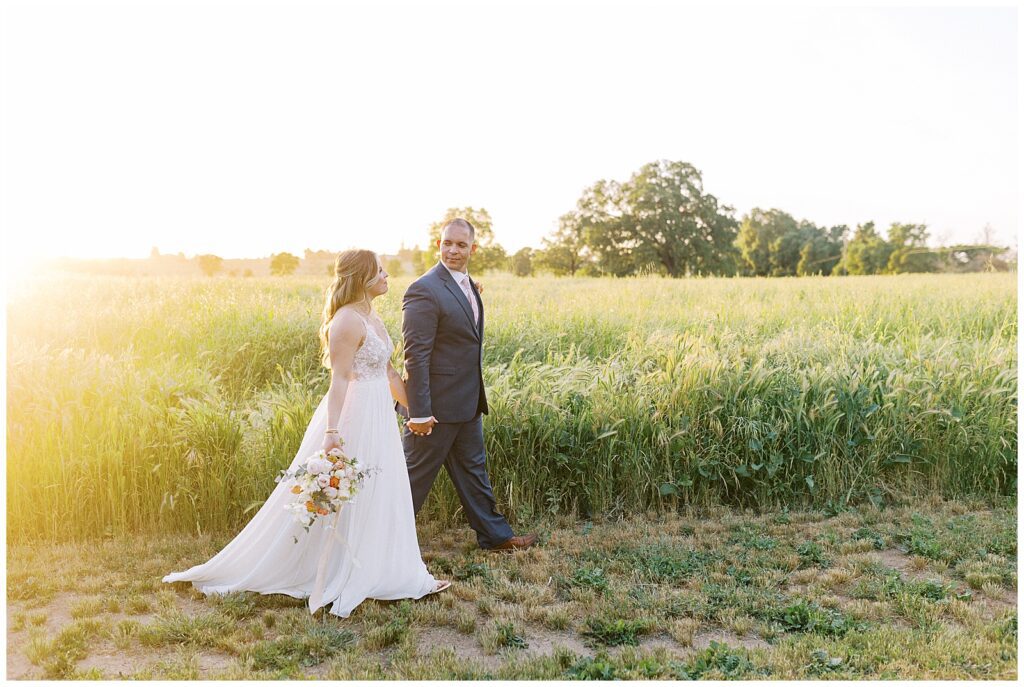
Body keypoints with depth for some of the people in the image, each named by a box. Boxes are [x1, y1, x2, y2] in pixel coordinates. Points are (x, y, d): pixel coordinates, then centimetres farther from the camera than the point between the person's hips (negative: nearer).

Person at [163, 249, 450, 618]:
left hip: (377, 420, 10)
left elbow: (388, 372, 18)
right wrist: (332, 430, -30)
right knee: (339, 500, 2)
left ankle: (393, 574, 27)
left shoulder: (371, 318, 12)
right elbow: (339, 379, -23)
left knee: (380, 498, 15)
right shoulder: (347, 321, -17)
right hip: (353, 418, -10)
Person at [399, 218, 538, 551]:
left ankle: (495, 535, 32)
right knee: (416, 474, 3)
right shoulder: (424, 290, -18)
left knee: (473, 469, 19)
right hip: (438, 405, -9)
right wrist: (420, 412, -22)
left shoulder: (467, 285, 11)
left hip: (467, 403, 9)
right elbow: (416, 356, -21)